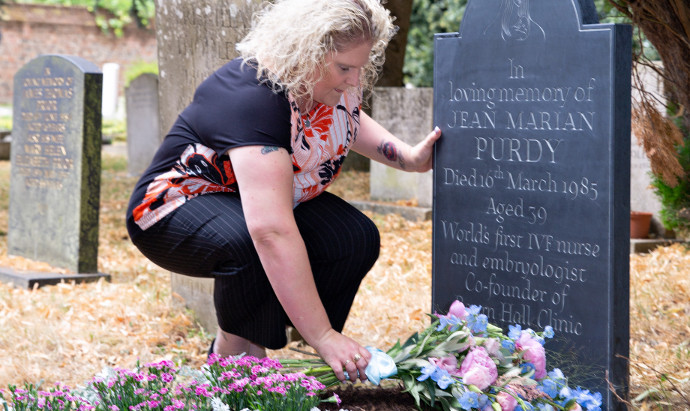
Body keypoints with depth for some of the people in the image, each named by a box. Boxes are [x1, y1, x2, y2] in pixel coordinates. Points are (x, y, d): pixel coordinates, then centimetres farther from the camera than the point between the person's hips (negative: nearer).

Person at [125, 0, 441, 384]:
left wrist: (410, 157, 0)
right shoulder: (252, 97, -36)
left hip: (271, 198, 8)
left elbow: (348, 119, 19)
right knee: (253, 247, -39)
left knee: (356, 239, -15)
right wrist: (323, 336, -48)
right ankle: (235, 348, -11)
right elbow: (271, 231, -45)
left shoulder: (335, 83, -10)